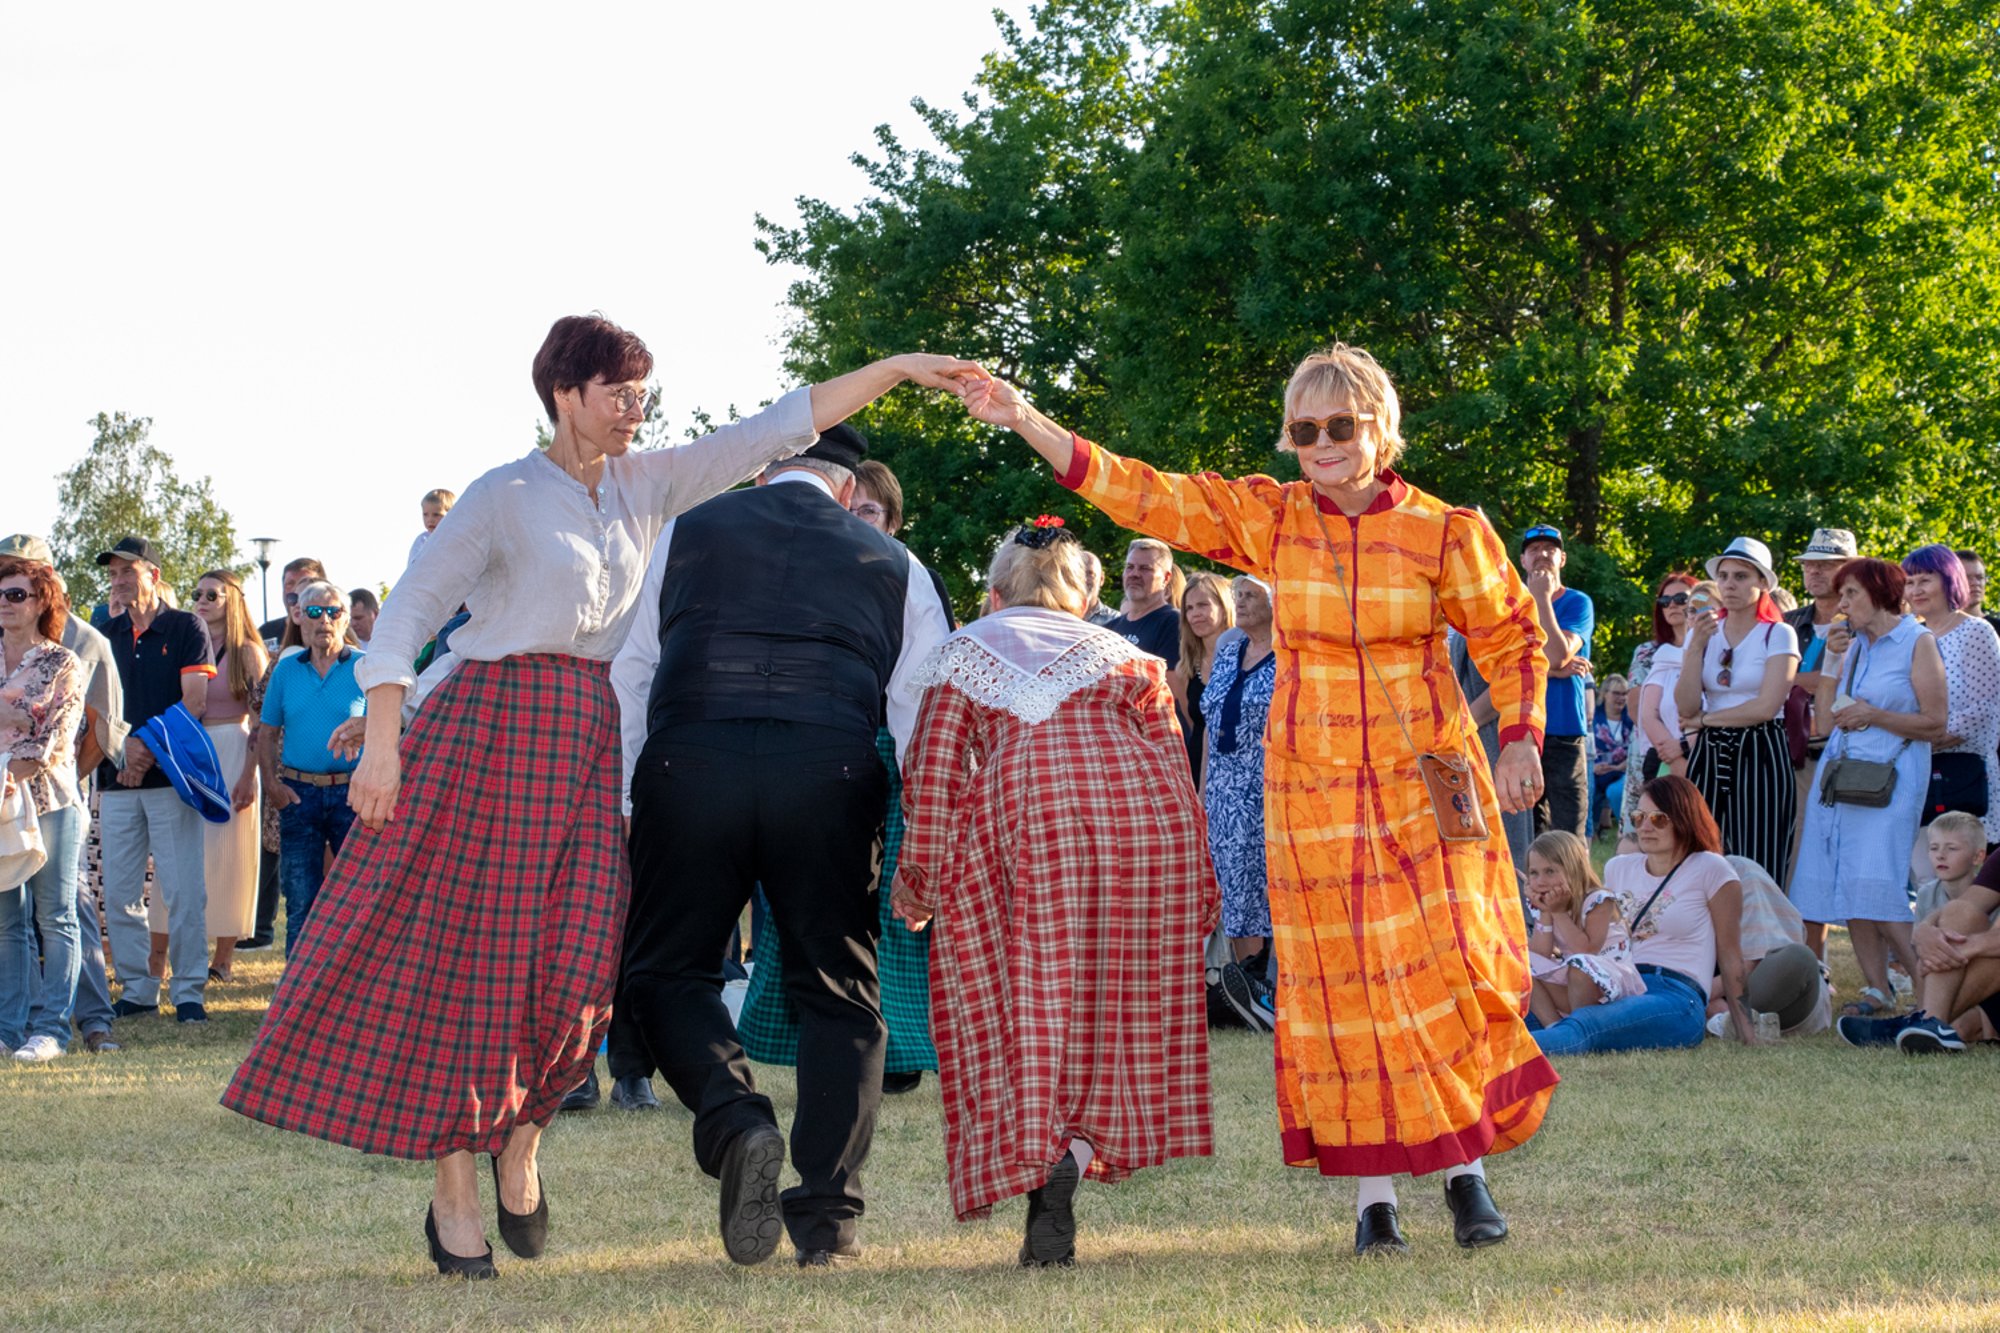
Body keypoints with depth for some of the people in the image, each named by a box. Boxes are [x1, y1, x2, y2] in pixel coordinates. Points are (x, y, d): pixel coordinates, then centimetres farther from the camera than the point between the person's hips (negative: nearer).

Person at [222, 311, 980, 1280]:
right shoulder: (506, 498, -5)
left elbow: (770, 433, 11)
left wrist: (894, 370, 6)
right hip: (491, 728, -5)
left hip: (592, 744, 5)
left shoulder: (645, 489, 12)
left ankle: (517, 1147, 20)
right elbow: (405, 616, -8)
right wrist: (382, 747, -17)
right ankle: (454, 1196, 0)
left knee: (573, 964, -3)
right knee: (462, 958, -4)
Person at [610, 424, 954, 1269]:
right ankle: (827, 1221, 4)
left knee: (666, 969, 14)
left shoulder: (688, 533, 22)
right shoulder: (892, 566, 22)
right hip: (830, 776, 1)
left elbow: (629, 677, 21)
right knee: (838, 993, 11)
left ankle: (737, 1121, -12)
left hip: (688, 763, 0)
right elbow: (925, 716, 16)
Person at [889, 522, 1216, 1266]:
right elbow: (1173, 764, 18)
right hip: (1147, 820, 2)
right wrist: (1195, 886, 19)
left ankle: (1040, 1178, -13)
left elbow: (933, 777, 9)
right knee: (1119, 1007, 9)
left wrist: (918, 882, 13)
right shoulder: (1123, 654, 27)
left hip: (1023, 820, -2)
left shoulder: (964, 653, 20)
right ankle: (1065, 1170, -3)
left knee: (1031, 1016, 2)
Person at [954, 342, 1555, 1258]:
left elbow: (1511, 638, 8)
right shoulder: (1268, 519, 2)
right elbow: (1139, 493, -1)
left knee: (1446, 968, -6)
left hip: (1428, 785, -1)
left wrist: (1518, 741, -5)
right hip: (1313, 788, 1)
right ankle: (1373, 1195, 4)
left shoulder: (1445, 533, -2)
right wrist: (1023, 421, -8)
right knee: (1341, 982, -1)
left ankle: (1464, 1170, 7)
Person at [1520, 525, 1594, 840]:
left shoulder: (1577, 603, 4)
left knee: (1569, 839, -8)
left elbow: (1557, 654, -11)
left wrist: (1542, 598, -6)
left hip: (1564, 733, -3)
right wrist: (1551, 670, -10)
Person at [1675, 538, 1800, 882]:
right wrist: (1697, 645, -7)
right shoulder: (1704, 631, 11)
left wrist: (1705, 720, -1)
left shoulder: (1778, 635, 0)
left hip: (1760, 756, -4)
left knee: (1758, 868, -9)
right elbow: (1687, 707, 2)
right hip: (1709, 757, 4)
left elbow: (1767, 706, -10)